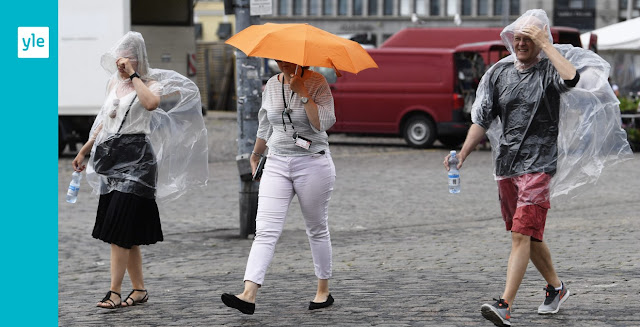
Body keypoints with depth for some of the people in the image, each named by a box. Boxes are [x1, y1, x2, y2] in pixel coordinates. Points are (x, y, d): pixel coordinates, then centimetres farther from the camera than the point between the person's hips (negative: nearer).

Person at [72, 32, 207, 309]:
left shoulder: (150, 83, -3)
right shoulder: (114, 83, 16)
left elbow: (151, 103, -28)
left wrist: (133, 75, -19)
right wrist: (84, 150, 28)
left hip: (136, 158, -7)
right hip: (112, 157, 7)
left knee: (120, 227, -14)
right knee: (127, 232, 7)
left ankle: (114, 291, -16)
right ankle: (139, 289, 15)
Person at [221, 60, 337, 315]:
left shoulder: (317, 83, -7)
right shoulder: (271, 85, 8)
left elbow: (324, 123, -20)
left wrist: (302, 91, -21)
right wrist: (256, 154, 35)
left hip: (313, 164, -4)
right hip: (277, 164, 4)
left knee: (317, 230, 9)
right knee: (265, 230, -10)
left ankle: (323, 292, 24)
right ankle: (249, 295, -20)